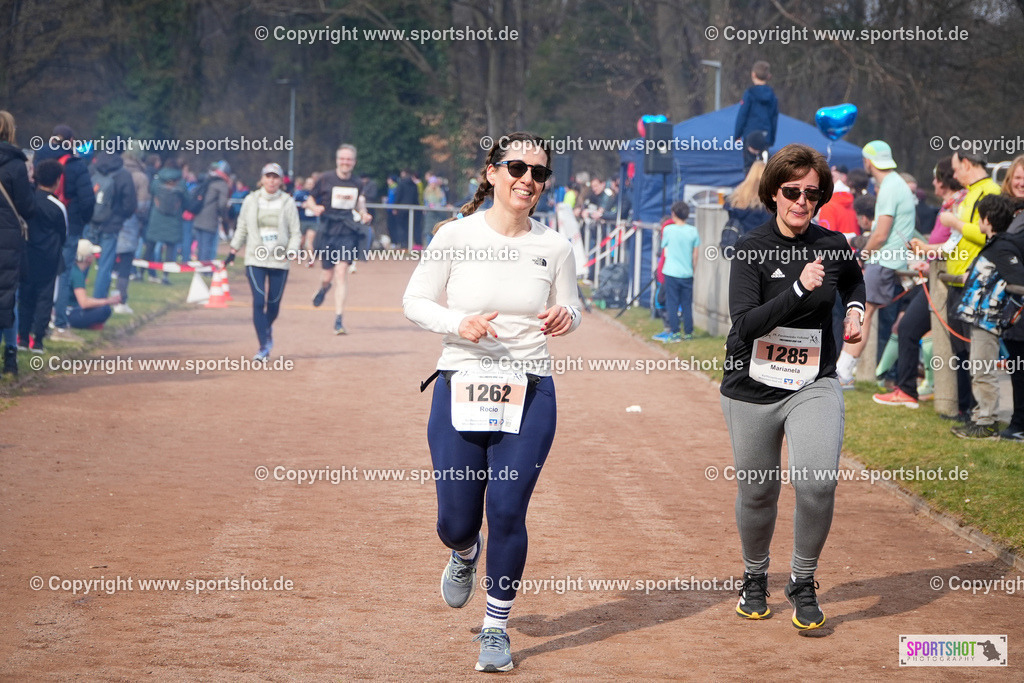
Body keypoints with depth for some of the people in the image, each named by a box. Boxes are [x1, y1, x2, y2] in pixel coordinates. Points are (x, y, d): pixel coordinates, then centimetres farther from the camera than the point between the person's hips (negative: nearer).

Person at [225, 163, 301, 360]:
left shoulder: (288, 203, 1)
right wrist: (234, 250, 12)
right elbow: (242, 228, 14)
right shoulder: (251, 200, 4)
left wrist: (290, 251, -14)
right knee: (259, 301, -12)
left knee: (274, 303, 6)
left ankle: (267, 329, 38)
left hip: (279, 261, 0)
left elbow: (295, 233, 2)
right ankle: (264, 346, -10)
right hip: (255, 259, 0)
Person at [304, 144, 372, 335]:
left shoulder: (356, 184, 8)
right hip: (327, 233, 0)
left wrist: (364, 214, 6)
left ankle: (338, 319, -13)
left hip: (347, 233, 0)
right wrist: (315, 208, -15)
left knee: (342, 273, -13)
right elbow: (310, 200, 7)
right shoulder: (325, 179, 0)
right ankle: (324, 288, 44)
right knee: (328, 275, 3)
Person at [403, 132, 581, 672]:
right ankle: (465, 554, 42)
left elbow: (570, 310, 14)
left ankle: (496, 628, 12)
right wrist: (459, 325, -16)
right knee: (455, 521, 2)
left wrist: (565, 318, -10)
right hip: (460, 388, 0)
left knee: (507, 512, -6)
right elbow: (415, 302, 2)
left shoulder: (554, 247, 2)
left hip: (529, 395, 0)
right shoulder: (455, 235, -3)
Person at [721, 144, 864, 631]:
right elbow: (746, 325, -22)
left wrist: (855, 308, 7)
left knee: (818, 481, -18)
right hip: (753, 389, -1)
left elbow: (854, 280, 27)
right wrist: (799, 289, -29)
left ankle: (803, 583, 3)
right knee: (757, 492, 9)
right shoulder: (751, 250, -9)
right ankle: (755, 577, 37)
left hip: (814, 384, 1)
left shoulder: (833, 245, 1)